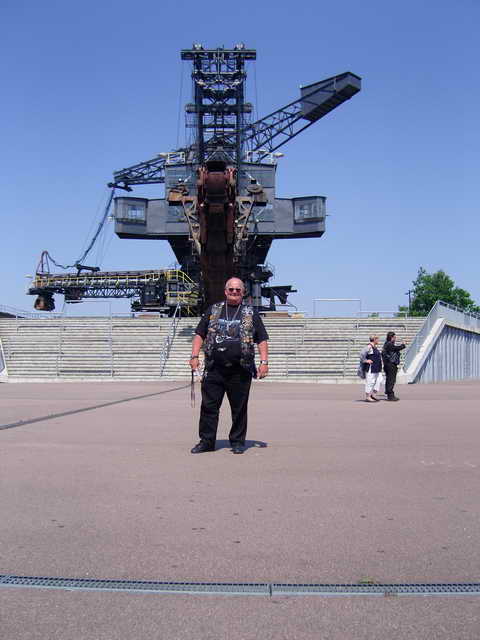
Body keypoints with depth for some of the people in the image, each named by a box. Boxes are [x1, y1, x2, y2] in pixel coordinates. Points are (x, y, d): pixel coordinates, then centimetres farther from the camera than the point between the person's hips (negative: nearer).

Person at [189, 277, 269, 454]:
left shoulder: (250, 314, 10)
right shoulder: (213, 310, 13)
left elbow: (262, 339, 8)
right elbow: (200, 334, 13)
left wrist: (264, 362, -3)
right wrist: (194, 356, 1)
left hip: (240, 371, -1)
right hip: (214, 369, 1)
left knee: (239, 408, 5)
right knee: (209, 406, 3)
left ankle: (237, 442, 17)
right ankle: (206, 441, 13)